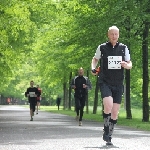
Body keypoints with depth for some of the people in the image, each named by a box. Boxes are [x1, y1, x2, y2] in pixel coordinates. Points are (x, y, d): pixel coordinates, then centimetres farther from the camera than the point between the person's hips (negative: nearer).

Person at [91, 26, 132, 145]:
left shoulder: (123, 48, 5)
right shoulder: (102, 48, 1)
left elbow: (130, 64, 11)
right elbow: (95, 59, 19)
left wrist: (126, 65, -12)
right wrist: (93, 68, 0)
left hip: (118, 84, 2)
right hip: (105, 82, -2)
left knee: (115, 112, 3)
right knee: (108, 105, -25)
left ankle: (109, 137, 18)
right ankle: (106, 130, -4)